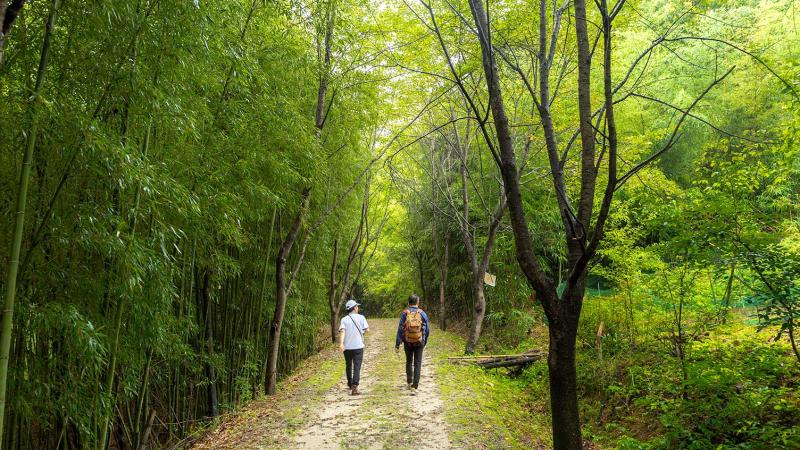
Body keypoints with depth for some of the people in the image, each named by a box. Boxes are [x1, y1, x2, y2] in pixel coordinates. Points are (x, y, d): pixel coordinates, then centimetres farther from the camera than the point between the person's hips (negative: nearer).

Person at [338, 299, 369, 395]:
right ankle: (354, 386, -18)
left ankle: (350, 384, 37)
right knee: (357, 367, -4)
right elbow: (367, 329, -2)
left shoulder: (344, 319, 1)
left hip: (347, 347, 2)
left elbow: (342, 331, -15)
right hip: (358, 346, -2)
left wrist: (341, 343, -27)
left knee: (348, 366, 21)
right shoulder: (361, 317, -1)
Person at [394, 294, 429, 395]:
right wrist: (425, 341, 16)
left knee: (409, 362, 20)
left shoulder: (404, 313, -7)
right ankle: (414, 387, -7)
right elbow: (427, 329, 1)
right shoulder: (422, 313, -5)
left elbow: (400, 329, -7)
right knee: (417, 364, 2)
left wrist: (397, 345, -3)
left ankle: (409, 382, 33)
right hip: (419, 342, -1)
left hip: (407, 342, 1)